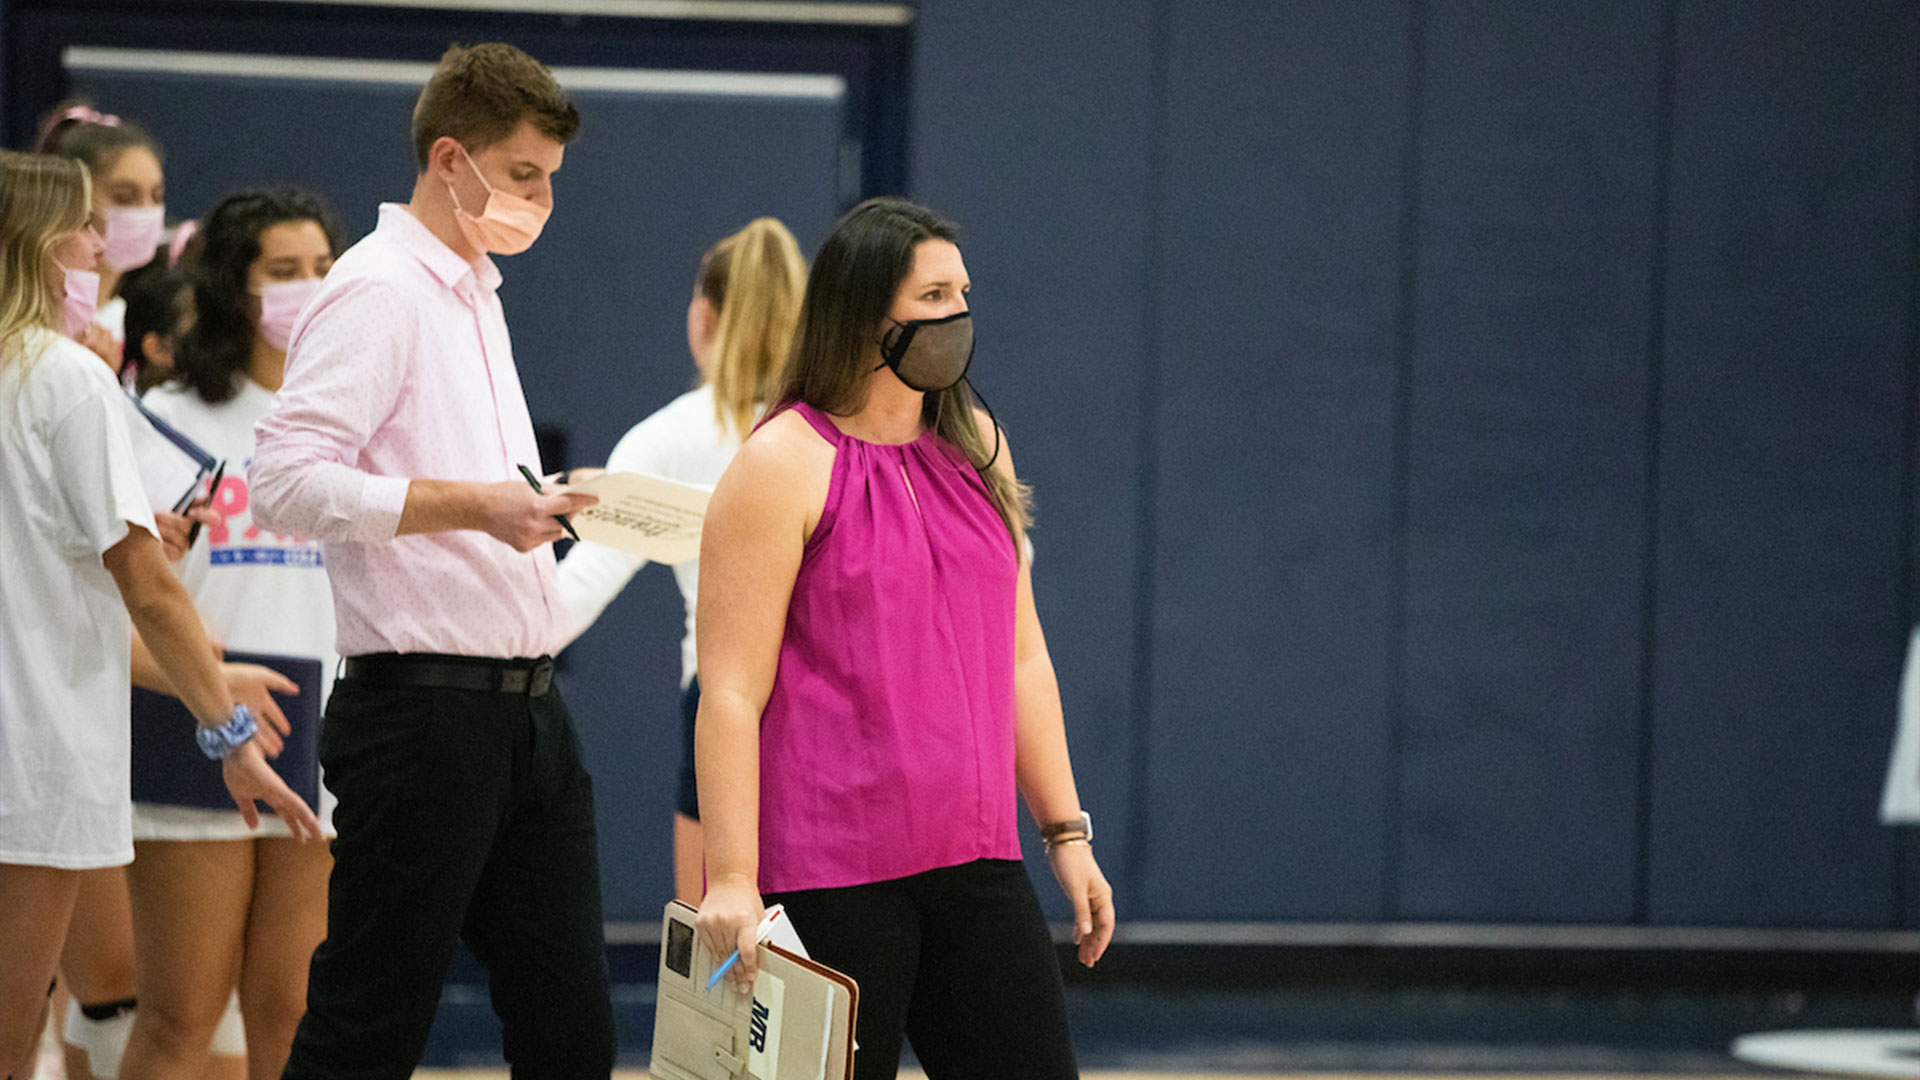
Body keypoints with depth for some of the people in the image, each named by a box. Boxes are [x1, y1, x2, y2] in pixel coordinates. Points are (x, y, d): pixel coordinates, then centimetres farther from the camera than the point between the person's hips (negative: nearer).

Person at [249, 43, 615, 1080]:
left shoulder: (475, 293, 21)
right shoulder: (377, 291, -9)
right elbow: (286, 481, -20)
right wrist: (473, 505, -25)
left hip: (525, 711, 9)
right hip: (425, 711, -9)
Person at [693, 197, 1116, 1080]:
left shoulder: (975, 448, 14)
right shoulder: (784, 466, -7)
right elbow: (730, 692, -12)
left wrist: (1066, 833, 16)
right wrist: (730, 878, -18)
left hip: (974, 864, 6)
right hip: (827, 877, -6)